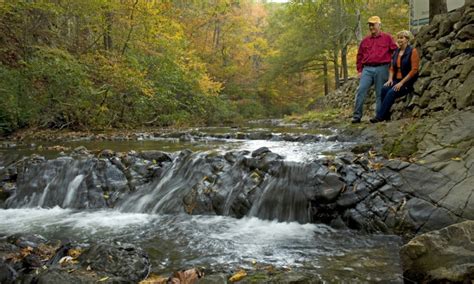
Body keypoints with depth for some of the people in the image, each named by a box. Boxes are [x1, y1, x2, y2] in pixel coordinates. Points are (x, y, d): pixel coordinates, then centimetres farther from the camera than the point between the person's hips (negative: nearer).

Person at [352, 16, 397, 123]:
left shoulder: (387, 38, 6)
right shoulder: (365, 40, 15)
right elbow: (360, 55, 18)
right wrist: (359, 70, 13)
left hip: (381, 69, -2)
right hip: (367, 69, 3)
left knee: (380, 94, 1)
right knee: (361, 90, -10)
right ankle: (357, 116, -6)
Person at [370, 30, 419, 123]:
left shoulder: (412, 51, -5)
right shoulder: (396, 52, 15)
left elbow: (414, 69, -11)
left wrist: (402, 82, -17)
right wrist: (390, 79, -2)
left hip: (408, 82, -5)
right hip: (396, 80, 5)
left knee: (391, 92, -31)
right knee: (384, 89, -26)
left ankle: (379, 116, -29)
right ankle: (386, 116, -20)